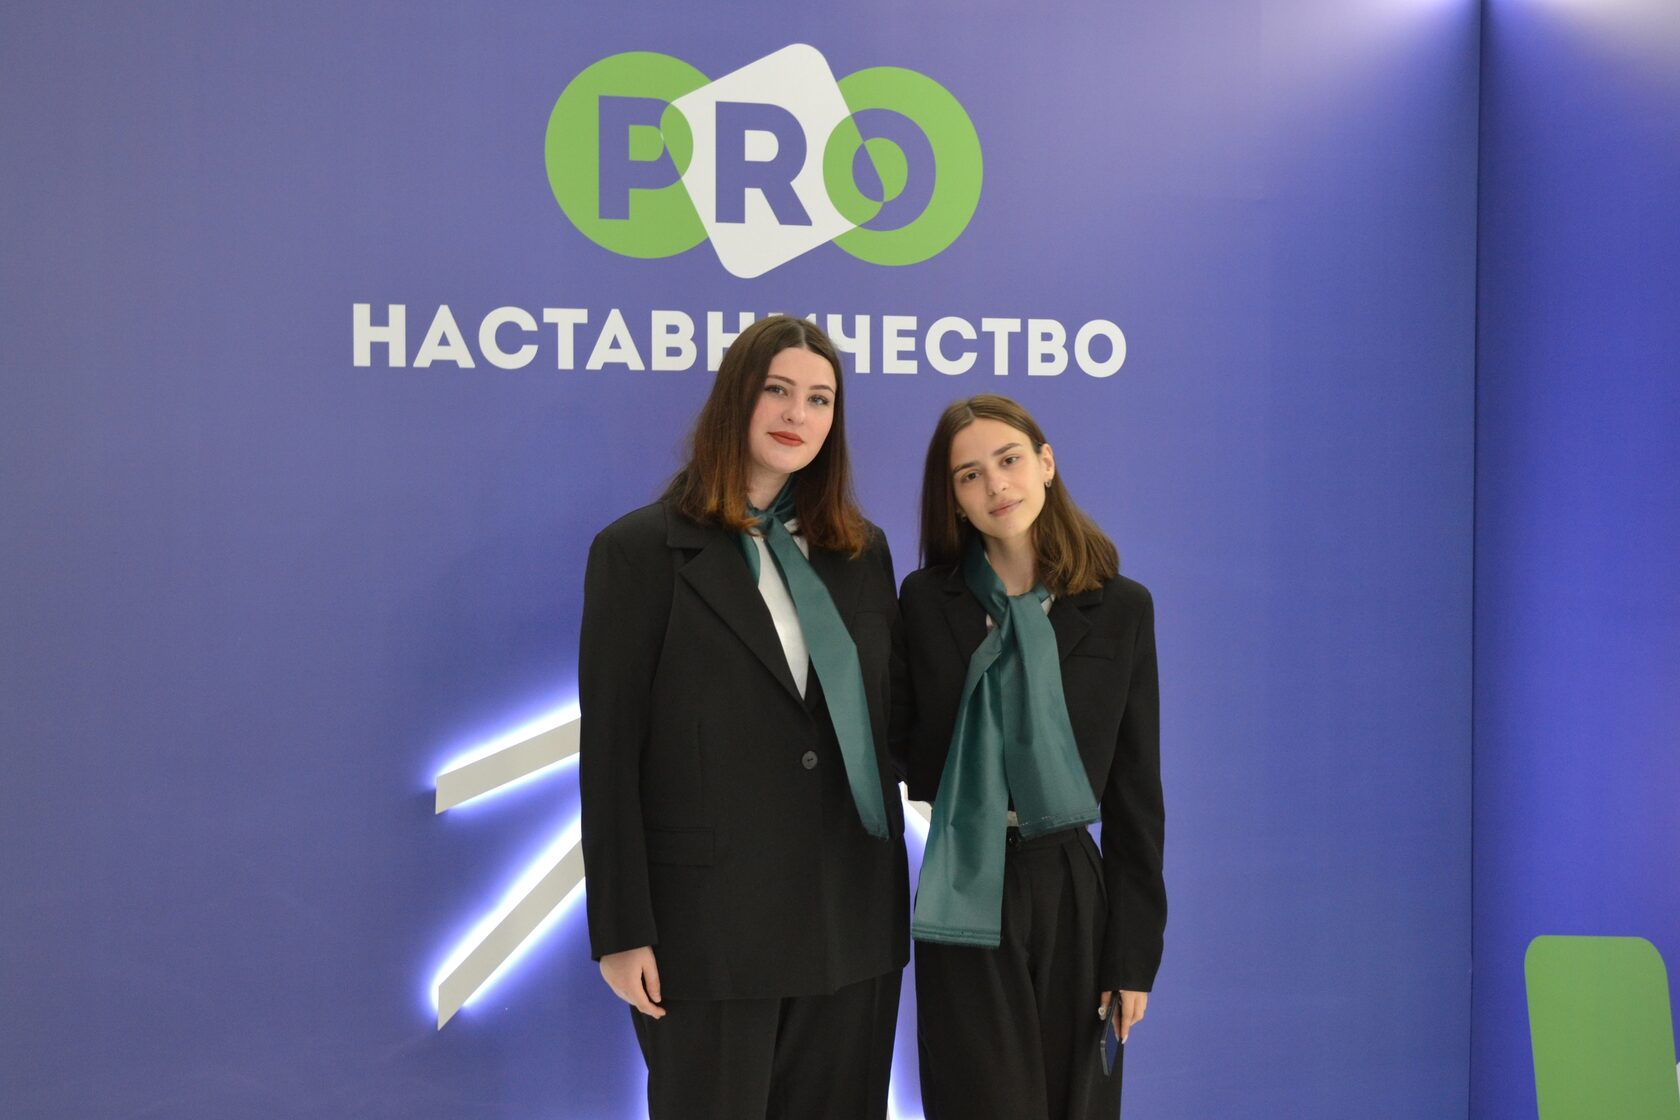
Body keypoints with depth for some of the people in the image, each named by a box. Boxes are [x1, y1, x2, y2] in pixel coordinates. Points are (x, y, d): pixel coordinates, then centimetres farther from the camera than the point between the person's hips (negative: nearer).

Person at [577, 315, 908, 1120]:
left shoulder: (863, 550, 9)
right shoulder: (641, 550, -4)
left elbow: (889, 719, 11)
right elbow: (610, 752, -7)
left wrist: (897, 888, 6)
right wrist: (622, 931, -10)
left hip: (853, 917, 4)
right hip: (711, 920, -4)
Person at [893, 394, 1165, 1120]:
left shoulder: (1121, 609, 0)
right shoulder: (925, 601, 0)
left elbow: (1137, 793, 1)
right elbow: (893, 744, 2)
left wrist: (1135, 952, 0)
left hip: (1074, 895, 1)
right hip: (964, 903, -1)